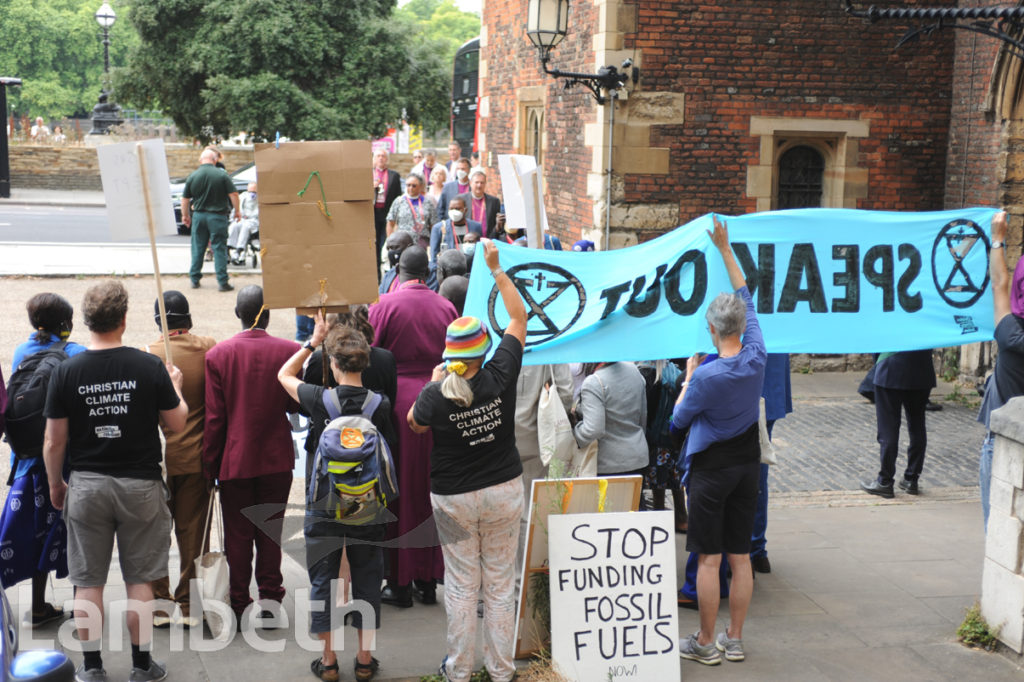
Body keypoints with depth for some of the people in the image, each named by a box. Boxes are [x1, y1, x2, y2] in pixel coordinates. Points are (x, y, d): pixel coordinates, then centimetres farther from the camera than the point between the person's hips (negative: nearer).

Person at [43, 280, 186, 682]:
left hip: (86, 484, 1)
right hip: (140, 484, 0)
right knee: (138, 579, 10)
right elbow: (176, 423, 0)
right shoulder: (150, 367, -10)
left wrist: (55, 484, 13)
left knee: (88, 580, 10)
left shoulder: (67, 371, -7)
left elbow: (54, 441, -3)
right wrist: (175, 388, 18)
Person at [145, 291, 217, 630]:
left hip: (157, 458, -1)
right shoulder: (209, 349, -5)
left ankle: (159, 603, 17)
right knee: (193, 531, 8)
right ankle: (189, 606, 14)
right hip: (197, 458, 1)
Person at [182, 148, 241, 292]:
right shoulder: (222, 175, -8)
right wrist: (237, 211, 6)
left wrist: (185, 215, 19)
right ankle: (222, 282, -2)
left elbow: (185, 199, 6)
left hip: (198, 215, 3)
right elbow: (233, 194, -8)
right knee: (219, 248, 0)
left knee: (197, 248, 12)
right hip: (217, 216, -3)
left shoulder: (192, 176, 0)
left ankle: (195, 279, 18)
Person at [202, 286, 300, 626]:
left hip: (235, 459, -1)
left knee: (237, 534, 8)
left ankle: (240, 608, 14)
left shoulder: (218, 355, -9)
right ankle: (270, 600, 17)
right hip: (277, 458, 1)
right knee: (271, 530, 12)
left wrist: (210, 464, 1)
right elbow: (297, 404, -2)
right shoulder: (290, 351, -9)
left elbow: (214, 417, -7)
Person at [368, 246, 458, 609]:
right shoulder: (446, 307, 2)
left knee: (399, 493, 6)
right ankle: (429, 580, 19)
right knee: (432, 492, 11)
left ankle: (400, 582, 10)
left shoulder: (385, 304, -7)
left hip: (398, 402, -3)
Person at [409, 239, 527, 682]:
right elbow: (519, 317, -3)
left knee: (461, 585, 11)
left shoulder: (435, 395, -18)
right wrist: (496, 268, 4)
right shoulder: (500, 378, -16)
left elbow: (414, 423, 6)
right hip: (504, 492, 1)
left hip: (454, 498, -1)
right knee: (500, 583, 12)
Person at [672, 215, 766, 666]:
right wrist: (725, 249, 10)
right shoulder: (757, 357, -6)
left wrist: (688, 377, 7)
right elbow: (746, 298, 6)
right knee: (740, 557, 11)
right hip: (747, 465, 6)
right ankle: (735, 639, 20)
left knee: (708, 559, 2)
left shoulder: (706, 376, -21)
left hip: (711, 468, -6)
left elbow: (680, 418, -6)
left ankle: (705, 643, 10)